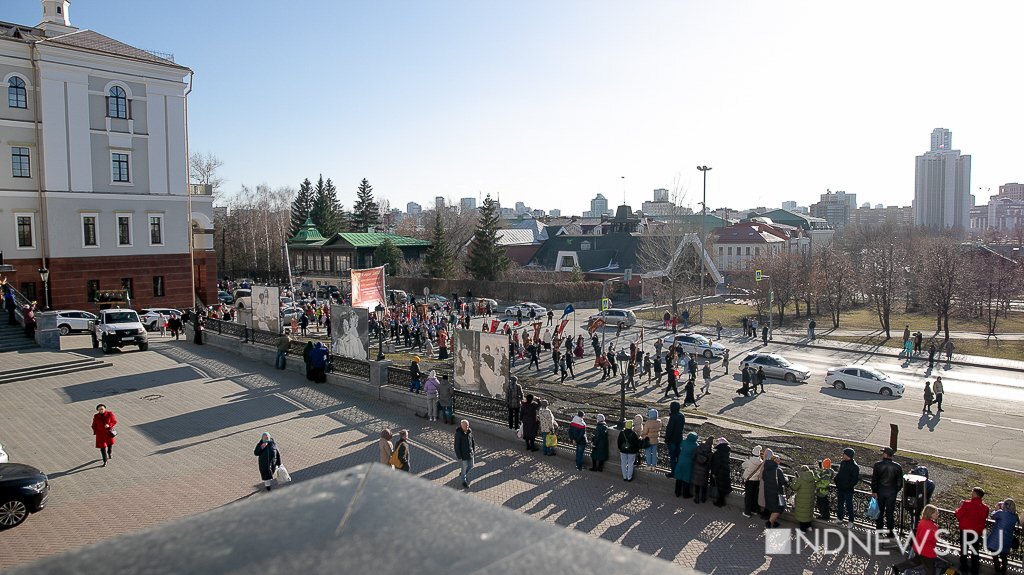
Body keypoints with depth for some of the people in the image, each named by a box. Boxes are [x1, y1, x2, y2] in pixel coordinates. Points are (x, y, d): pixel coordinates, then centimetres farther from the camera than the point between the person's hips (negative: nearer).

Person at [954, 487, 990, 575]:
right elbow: (984, 519, 4)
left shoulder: (966, 504, -21)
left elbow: (958, 515, -13)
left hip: (965, 530, -2)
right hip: (977, 532, 2)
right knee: (975, 551, 16)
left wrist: (960, 507, 3)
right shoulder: (985, 508, -10)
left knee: (964, 549, 15)